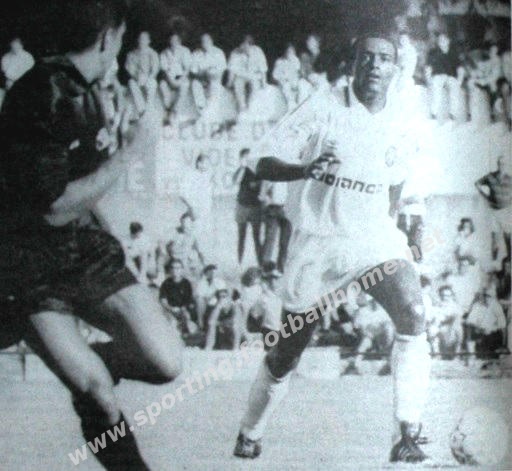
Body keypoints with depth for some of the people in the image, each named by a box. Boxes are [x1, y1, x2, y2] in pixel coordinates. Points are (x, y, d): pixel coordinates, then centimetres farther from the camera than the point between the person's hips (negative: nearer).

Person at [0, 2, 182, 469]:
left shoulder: (80, 92, 9)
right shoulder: (43, 96, -19)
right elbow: (55, 208, -20)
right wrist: (130, 152, -17)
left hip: (84, 250, 7)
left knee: (166, 362, -7)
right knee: (100, 396, -12)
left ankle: (88, 365, 20)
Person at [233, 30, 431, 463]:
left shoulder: (401, 125, 6)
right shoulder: (322, 108, -7)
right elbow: (261, 163, -11)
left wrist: (400, 222, 14)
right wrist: (304, 169, -29)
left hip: (376, 240, 3)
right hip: (317, 244, -2)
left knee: (413, 315, -25)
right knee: (286, 353, 6)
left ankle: (407, 436, -21)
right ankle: (249, 437, 29)